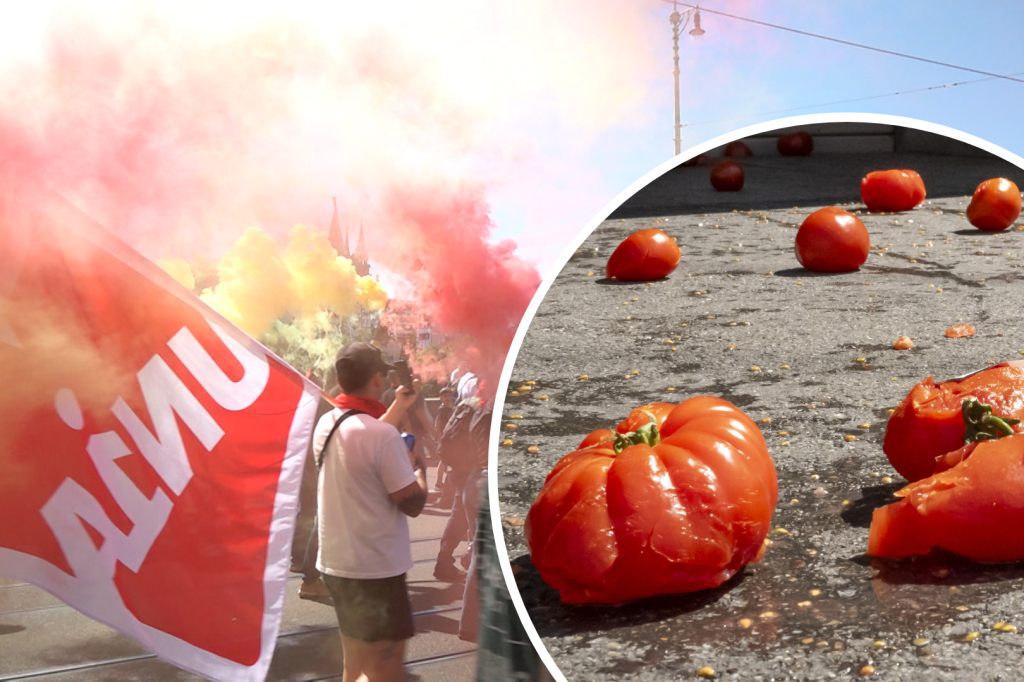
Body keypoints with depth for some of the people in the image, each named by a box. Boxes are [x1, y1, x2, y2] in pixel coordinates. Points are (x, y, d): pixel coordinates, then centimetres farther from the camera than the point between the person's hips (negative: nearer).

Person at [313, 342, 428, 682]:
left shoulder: (327, 424, 2)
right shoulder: (383, 435, -23)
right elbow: (413, 504, -16)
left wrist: (398, 408, 28)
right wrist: (418, 466, 1)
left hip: (336, 563, 9)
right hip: (375, 569, -8)